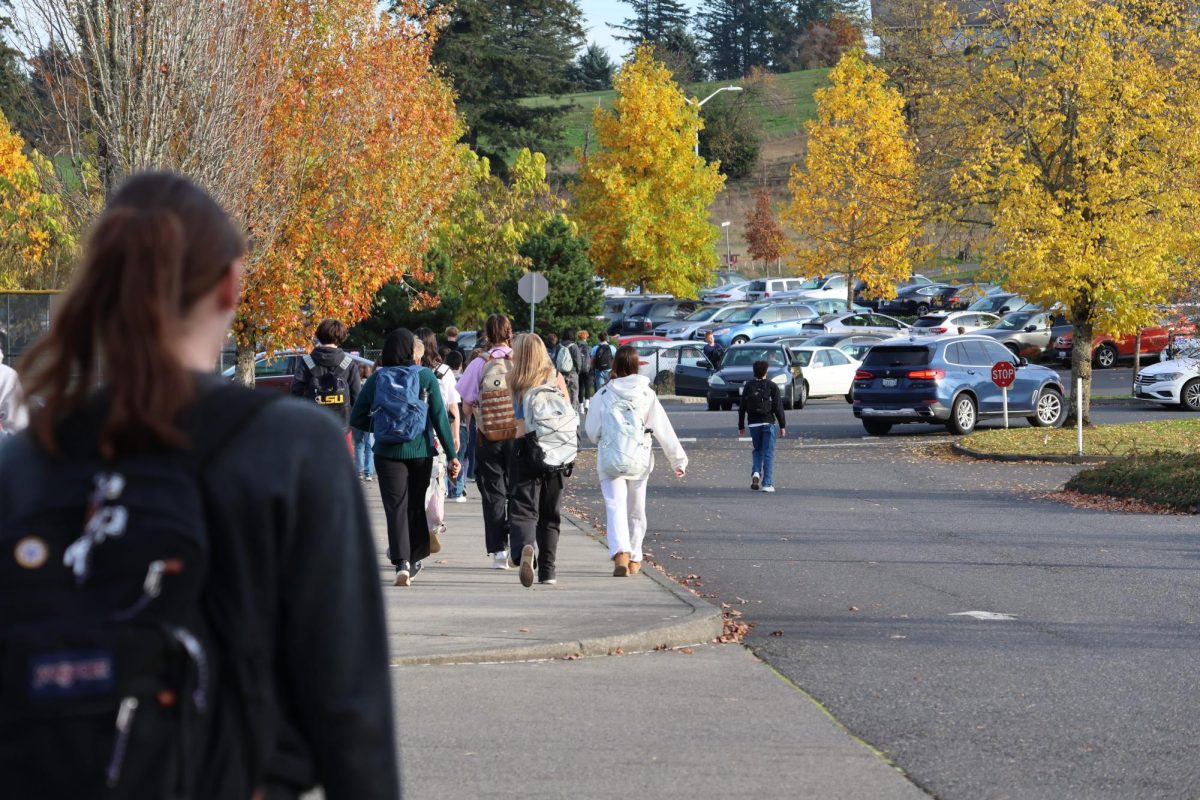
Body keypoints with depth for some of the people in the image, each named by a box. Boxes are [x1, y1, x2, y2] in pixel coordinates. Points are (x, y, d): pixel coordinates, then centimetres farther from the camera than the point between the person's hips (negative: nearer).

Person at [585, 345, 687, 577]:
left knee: (615, 508, -8)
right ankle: (634, 558, 26)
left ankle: (621, 553, -30)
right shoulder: (646, 394, -2)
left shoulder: (603, 395, -6)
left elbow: (592, 430, 2)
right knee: (636, 510, 16)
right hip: (639, 461, 2)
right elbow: (663, 430, -1)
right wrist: (678, 459, 5)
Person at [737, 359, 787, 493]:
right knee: (768, 453, 0)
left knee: (757, 450, 20)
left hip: (753, 424, 3)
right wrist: (782, 426, -2)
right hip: (768, 423, -3)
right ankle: (767, 484, -4)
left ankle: (756, 473, -4)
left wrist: (741, 426, 13)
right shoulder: (772, 386, -4)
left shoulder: (748, 387, 4)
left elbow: (742, 408, 5)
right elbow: (778, 408, -7)